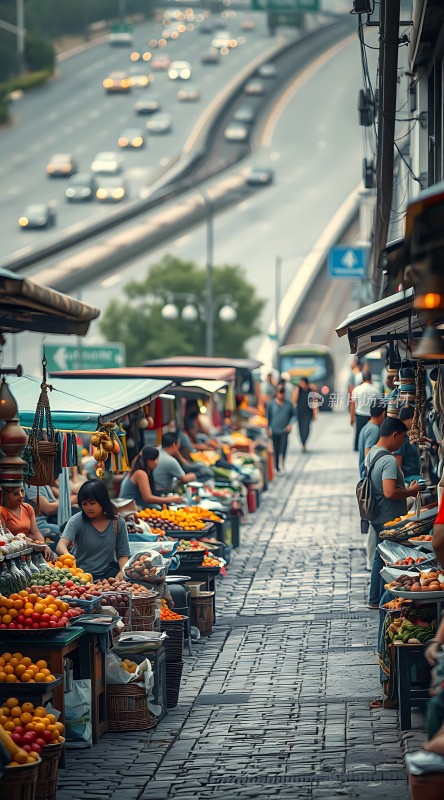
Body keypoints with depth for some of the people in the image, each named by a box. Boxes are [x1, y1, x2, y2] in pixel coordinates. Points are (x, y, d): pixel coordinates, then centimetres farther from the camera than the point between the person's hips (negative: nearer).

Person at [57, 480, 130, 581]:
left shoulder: (118, 523, 2)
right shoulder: (77, 520, -5)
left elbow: (123, 555, 6)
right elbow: (61, 546, -20)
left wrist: (122, 572, -17)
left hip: (108, 573, 1)